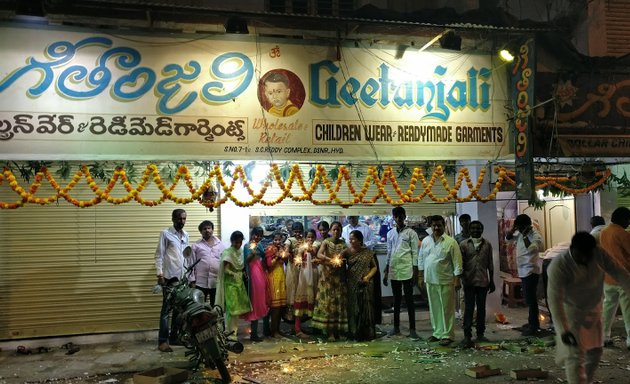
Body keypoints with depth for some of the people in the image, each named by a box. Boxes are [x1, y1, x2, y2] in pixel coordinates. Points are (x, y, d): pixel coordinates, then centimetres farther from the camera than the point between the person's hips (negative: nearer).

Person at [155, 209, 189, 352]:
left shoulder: (185, 235, 15)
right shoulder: (165, 234, -3)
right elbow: (159, 255, -7)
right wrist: (159, 273, -17)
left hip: (183, 277, 6)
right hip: (170, 276, -6)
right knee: (167, 308, -5)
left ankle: (174, 337, 19)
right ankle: (162, 340, -2)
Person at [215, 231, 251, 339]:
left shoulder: (240, 251, 9)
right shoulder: (227, 252, -13)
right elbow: (225, 269, -19)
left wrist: (245, 272, 0)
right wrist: (234, 274, -34)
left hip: (239, 282, 8)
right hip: (230, 283, -7)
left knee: (237, 308, 12)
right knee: (231, 308, -7)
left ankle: (234, 330, 23)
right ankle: (231, 332, 1)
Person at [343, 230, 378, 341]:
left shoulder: (368, 252, 1)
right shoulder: (347, 252, -1)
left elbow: (374, 267, 4)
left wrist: (368, 277, -13)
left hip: (366, 285, 0)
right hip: (353, 285, 0)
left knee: (366, 308, 5)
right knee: (354, 309, 4)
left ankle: (368, 333, 16)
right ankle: (355, 333, 14)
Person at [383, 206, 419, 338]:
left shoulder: (411, 233, -2)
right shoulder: (390, 233, 11)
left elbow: (415, 253, -4)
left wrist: (415, 272, -10)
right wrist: (386, 272, 11)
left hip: (407, 271, -4)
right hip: (394, 271, 4)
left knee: (409, 300, 1)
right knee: (396, 300, 11)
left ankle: (412, 329, 6)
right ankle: (396, 327, 19)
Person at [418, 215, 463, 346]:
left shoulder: (451, 242, -7)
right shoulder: (425, 241, 8)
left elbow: (457, 263, -8)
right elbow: (421, 260, 14)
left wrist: (457, 280, -12)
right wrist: (420, 277, 12)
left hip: (445, 281, -5)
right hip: (430, 280, 5)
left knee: (447, 308, 1)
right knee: (434, 308, 12)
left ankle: (447, 335, 10)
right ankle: (437, 332, 24)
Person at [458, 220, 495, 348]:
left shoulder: (487, 244, 6)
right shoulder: (463, 244, 1)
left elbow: (490, 264, 9)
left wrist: (491, 281, 8)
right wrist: (461, 278, -8)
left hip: (483, 281, 2)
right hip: (469, 281, -2)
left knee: (481, 308, 9)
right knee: (469, 308, -3)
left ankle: (480, 334, 19)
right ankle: (467, 336, -3)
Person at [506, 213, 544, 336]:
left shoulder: (536, 235, -18)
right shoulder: (521, 234, 7)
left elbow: (530, 248, -33)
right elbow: (508, 238, 15)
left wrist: (524, 235, -26)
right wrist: (513, 229, -3)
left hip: (531, 271, -9)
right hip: (523, 271, 9)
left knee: (531, 299, -4)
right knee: (530, 299, 17)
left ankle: (533, 327, 3)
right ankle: (533, 323, 29)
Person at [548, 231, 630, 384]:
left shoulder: (599, 254, -16)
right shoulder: (559, 266, -32)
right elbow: (555, 299, -36)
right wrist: (563, 330, -44)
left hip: (593, 310, 6)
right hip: (570, 313, -6)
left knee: (595, 351, 20)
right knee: (575, 355, -11)